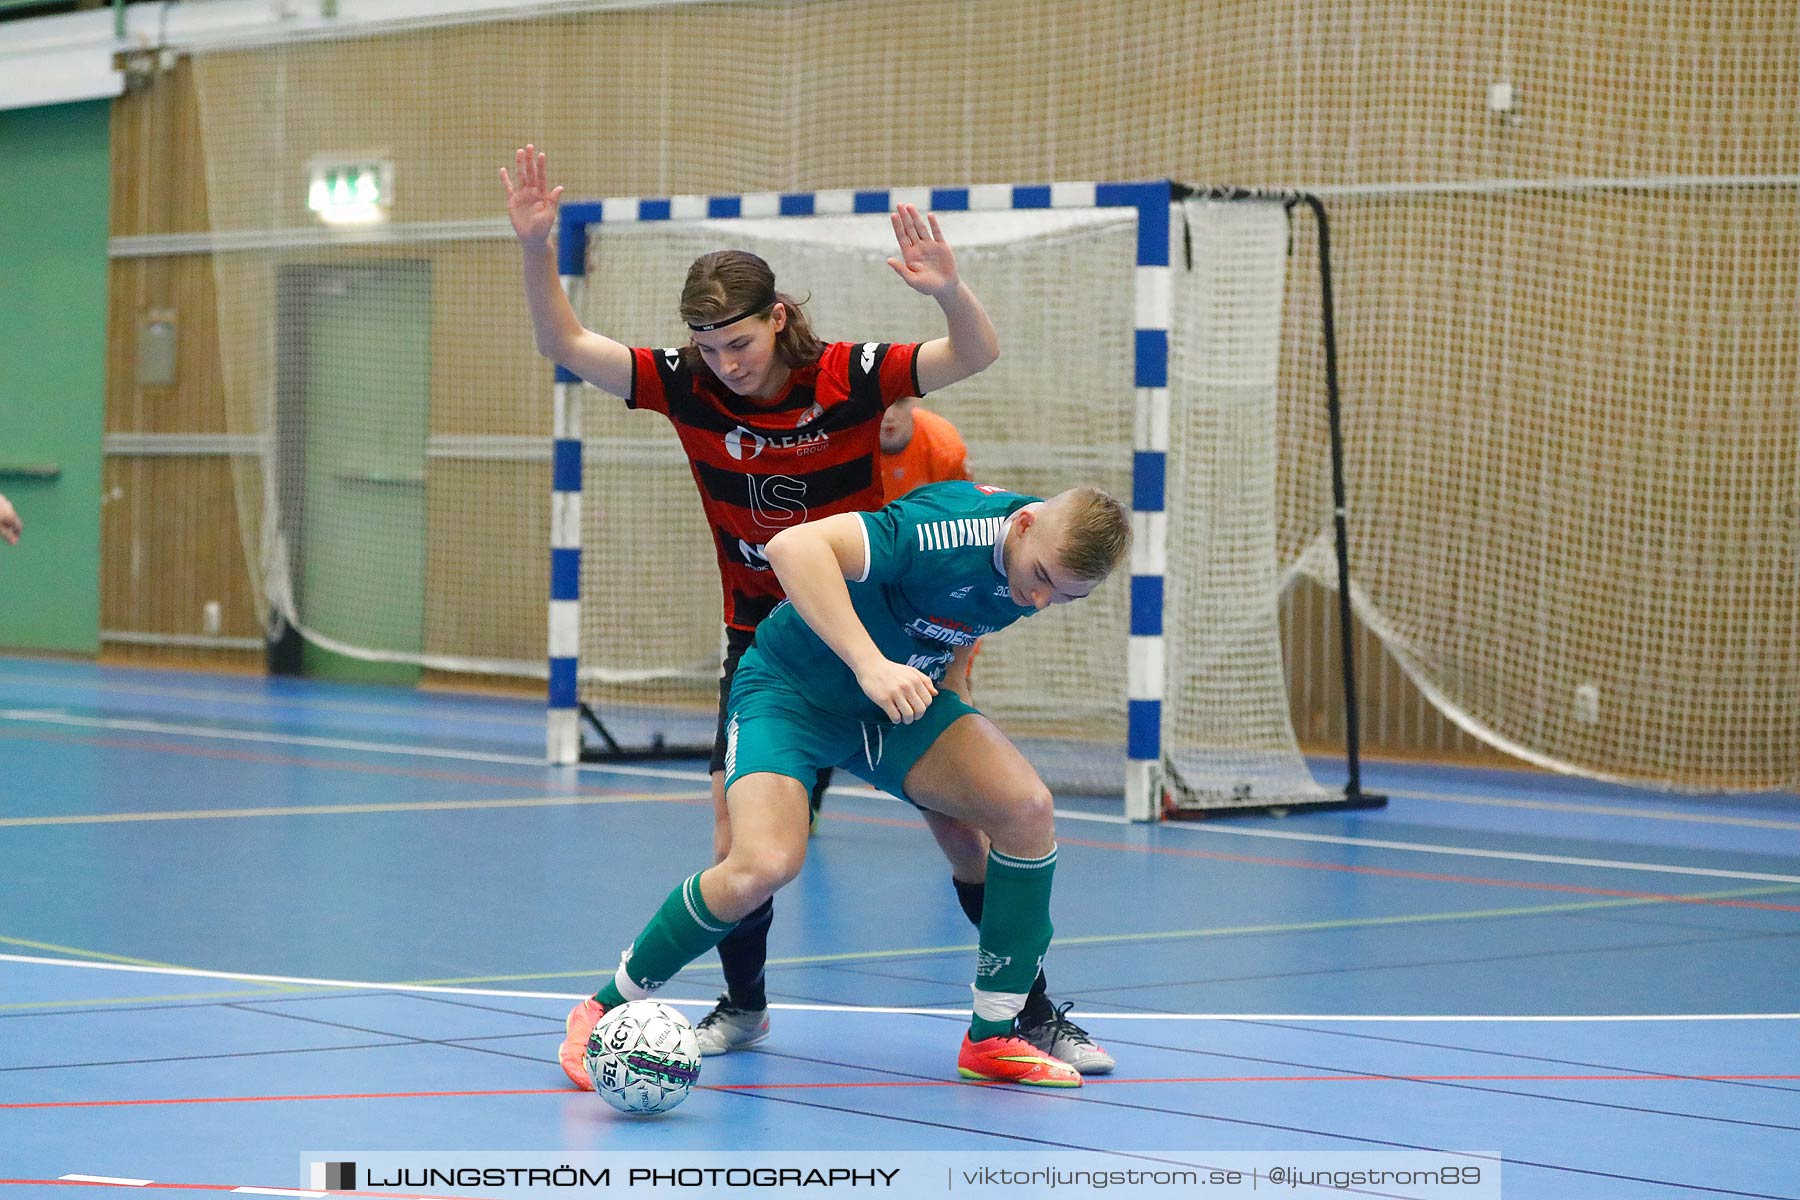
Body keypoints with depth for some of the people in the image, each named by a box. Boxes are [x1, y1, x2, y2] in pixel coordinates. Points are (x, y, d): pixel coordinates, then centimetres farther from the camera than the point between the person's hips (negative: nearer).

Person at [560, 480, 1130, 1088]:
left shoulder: (1053, 562, -8)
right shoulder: (950, 530, -33)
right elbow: (793, 546, -44)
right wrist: (870, 664, -50)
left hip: (893, 701, 7)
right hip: (789, 687, -7)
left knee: (1026, 805, -15)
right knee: (765, 863, -28)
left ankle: (993, 1038, -2)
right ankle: (605, 1009, -6)